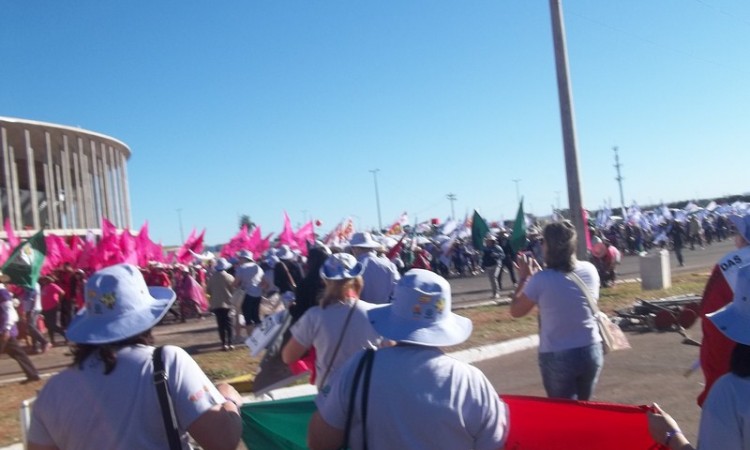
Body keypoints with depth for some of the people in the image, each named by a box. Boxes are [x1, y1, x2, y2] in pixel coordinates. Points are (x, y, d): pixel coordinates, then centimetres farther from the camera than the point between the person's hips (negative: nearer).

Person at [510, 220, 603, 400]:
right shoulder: (590, 270, -3)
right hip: (591, 351, 5)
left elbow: (515, 311, -5)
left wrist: (525, 278, 4)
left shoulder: (542, 279, -18)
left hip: (557, 357, -4)